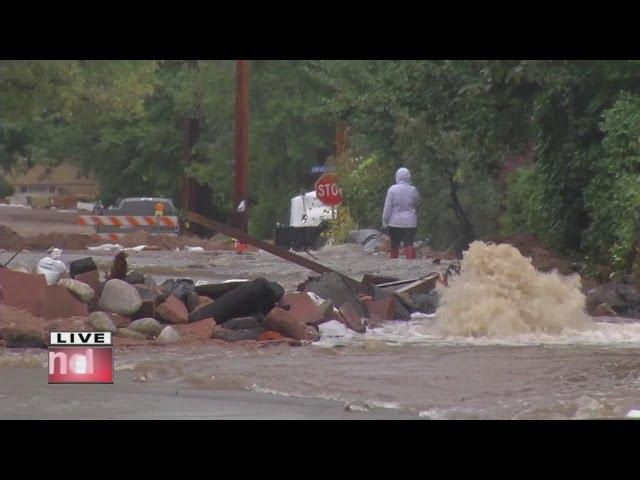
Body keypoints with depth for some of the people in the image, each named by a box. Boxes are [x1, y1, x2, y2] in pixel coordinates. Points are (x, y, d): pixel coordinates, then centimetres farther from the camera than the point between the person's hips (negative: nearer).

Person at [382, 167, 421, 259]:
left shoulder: (392, 189, -9)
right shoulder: (413, 190, -4)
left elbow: (388, 207, -6)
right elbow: (418, 203, 13)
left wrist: (385, 220, 2)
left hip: (395, 222, -1)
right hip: (410, 222, 1)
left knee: (394, 244, 11)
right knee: (409, 243, -2)